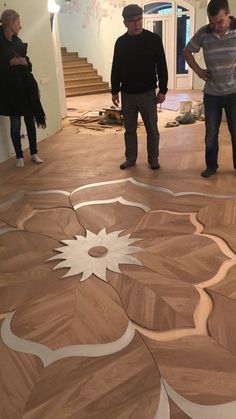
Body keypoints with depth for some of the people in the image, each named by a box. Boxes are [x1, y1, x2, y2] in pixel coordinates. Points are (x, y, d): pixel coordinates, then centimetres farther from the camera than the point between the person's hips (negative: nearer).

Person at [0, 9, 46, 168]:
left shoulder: (17, 41, 11)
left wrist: (25, 62, 0)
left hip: (25, 85, 6)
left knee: (30, 120, 6)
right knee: (15, 123, -2)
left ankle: (34, 153, 17)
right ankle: (19, 156, 9)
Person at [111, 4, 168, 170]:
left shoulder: (154, 39, -3)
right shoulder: (121, 42, 4)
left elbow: (162, 66, -2)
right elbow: (116, 69, 9)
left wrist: (163, 90, -6)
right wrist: (115, 91, 6)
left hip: (148, 93, -2)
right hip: (127, 94, 2)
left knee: (152, 129, 3)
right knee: (130, 129, 10)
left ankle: (153, 159, 17)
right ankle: (130, 158, 23)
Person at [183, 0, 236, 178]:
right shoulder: (203, 33, -4)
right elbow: (187, 52, 12)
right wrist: (198, 70, 1)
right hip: (211, 93, 2)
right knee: (211, 133, 9)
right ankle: (211, 166, 25)